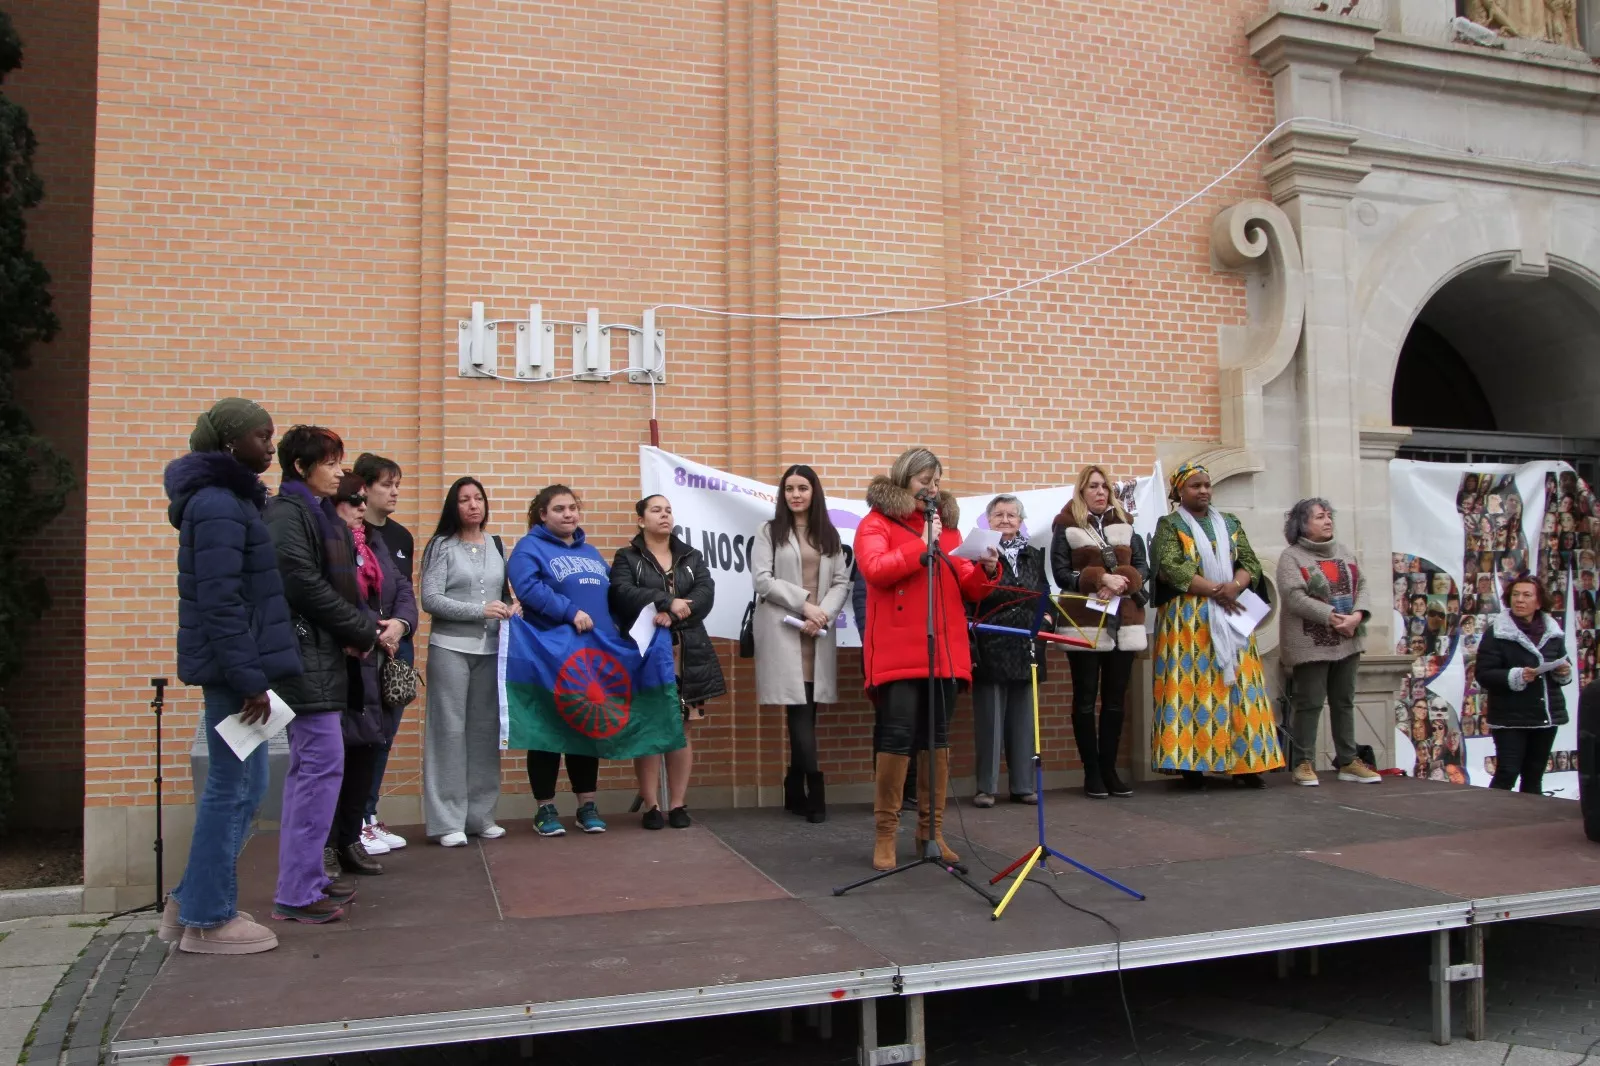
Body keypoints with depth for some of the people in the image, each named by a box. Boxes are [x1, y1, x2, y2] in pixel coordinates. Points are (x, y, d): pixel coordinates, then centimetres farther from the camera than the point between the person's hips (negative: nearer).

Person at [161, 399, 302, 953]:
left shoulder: (231, 499, 15)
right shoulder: (219, 505, -16)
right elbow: (219, 601, -22)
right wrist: (248, 678, -21)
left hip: (234, 665, 10)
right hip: (233, 665, -10)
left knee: (236, 785, 16)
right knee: (234, 787, -1)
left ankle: (191, 902, 27)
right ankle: (207, 920, 11)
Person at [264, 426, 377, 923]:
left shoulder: (319, 513, 18)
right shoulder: (286, 514, -12)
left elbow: (340, 583, 16)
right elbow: (305, 585, -20)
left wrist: (357, 631, -2)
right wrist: (363, 631, -11)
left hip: (322, 655, 10)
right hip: (304, 656, -10)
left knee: (310, 767, 14)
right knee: (323, 765, -9)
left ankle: (304, 877, 23)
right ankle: (298, 892, -2)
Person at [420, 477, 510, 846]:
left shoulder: (497, 545, 13)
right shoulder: (442, 546, 0)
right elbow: (430, 599, -8)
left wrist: (510, 609, -4)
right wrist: (479, 611, -14)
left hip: (491, 649, 4)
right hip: (450, 648, -4)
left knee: (485, 730, 5)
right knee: (449, 730, -3)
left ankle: (480, 814, 14)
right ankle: (447, 820, 2)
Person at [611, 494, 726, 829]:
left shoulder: (691, 557, 15)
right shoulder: (626, 558, 6)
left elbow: (706, 592, -3)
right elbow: (622, 592, -15)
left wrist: (675, 614, -20)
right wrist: (668, 601, -24)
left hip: (687, 653, 3)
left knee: (681, 729, 4)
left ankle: (678, 804, 10)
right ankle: (651, 806, 5)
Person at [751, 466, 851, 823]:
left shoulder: (829, 535, 16)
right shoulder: (769, 532, 7)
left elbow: (842, 583, 8)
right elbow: (762, 580, -4)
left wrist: (822, 614, -10)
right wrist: (804, 603, -13)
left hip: (819, 634, 3)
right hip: (783, 631, -3)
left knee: (805, 714, 4)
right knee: (800, 713, -10)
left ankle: (795, 794, 12)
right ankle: (815, 794, -9)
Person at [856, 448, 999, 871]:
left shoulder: (946, 523, 18)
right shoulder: (877, 522, 3)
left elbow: (967, 588, 16)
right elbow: (875, 569, -16)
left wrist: (986, 572, -4)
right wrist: (923, 546, -14)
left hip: (944, 650, 6)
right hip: (899, 651, -5)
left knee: (938, 738, 8)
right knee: (898, 737, -8)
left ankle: (931, 830, 17)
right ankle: (885, 834, 3)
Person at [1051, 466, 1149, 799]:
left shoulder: (1124, 523, 14)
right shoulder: (1067, 525, 3)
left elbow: (1143, 567, 9)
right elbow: (1061, 572, -5)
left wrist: (1121, 581, -11)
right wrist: (1100, 578, -16)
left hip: (1124, 621, 4)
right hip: (1085, 622, -3)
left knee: (1115, 699, 6)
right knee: (1086, 699, 1)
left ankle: (1109, 769, 14)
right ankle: (1091, 772, 8)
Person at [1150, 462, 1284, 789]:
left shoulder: (1230, 524, 16)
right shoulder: (1169, 525, 3)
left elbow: (1251, 563, 8)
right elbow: (1172, 568, -11)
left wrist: (1234, 586, -13)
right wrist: (1215, 589, -16)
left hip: (1231, 615, 4)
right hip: (1187, 619, -4)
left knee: (1235, 684, 0)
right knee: (1191, 687, -7)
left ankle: (1243, 764, 2)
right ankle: (1191, 764, -5)